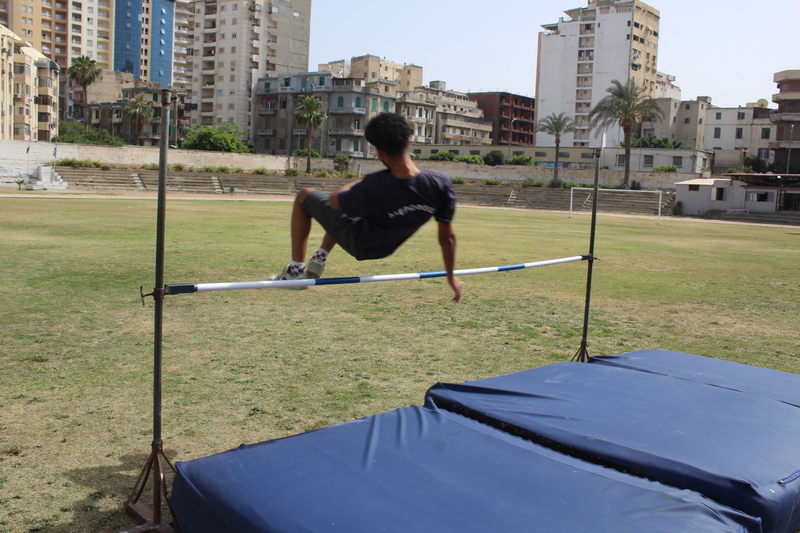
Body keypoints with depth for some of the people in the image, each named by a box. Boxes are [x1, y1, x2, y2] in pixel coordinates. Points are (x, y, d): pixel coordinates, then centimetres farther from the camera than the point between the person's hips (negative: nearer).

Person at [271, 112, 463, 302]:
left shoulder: (372, 188, -37)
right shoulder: (440, 183, -27)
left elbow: (333, 200, -15)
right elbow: (447, 236, -15)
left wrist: (354, 184, 6)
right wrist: (451, 275, 1)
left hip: (359, 244, -5)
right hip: (387, 248, 5)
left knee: (305, 195, 12)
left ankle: (296, 270, 15)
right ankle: (319, 260, 37)